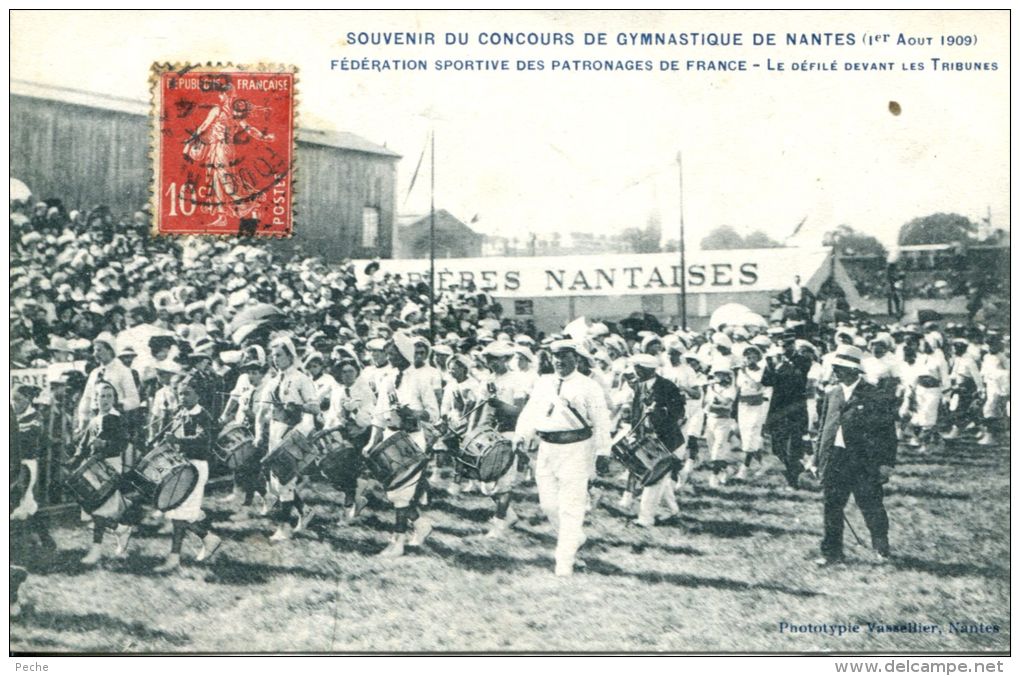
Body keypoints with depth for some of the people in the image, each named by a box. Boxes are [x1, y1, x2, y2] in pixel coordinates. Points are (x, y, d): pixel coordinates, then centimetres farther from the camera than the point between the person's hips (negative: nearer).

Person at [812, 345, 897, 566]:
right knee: (831, 508, 6)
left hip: (864, 463, -4)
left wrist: (886, 463, -9)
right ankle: (832, 553, 16)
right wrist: (818, 458, 13)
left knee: (871, 508, 6)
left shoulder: (876, 396, -6)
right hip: (833, 461, 5)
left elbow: (888, 432, -5)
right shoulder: (831, 394, 10)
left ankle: (881, 548, 28)